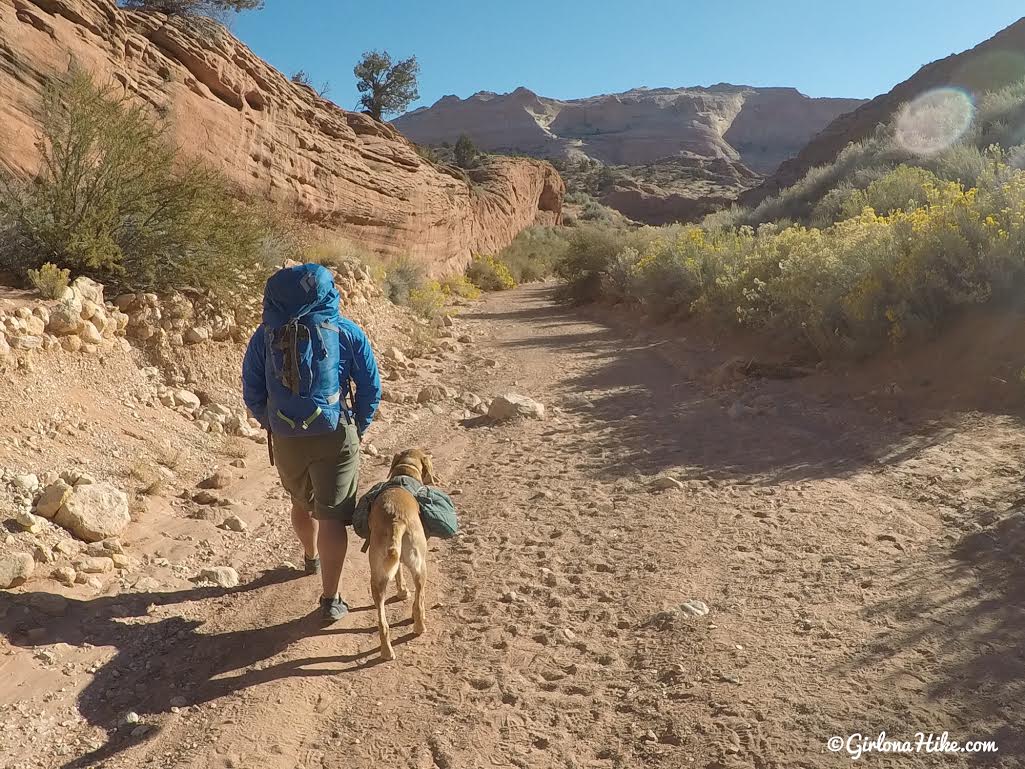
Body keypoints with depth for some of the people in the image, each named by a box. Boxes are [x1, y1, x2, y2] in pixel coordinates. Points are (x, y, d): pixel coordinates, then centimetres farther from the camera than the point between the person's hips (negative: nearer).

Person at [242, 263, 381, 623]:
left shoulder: (265, 336, 3)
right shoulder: (346, 332, -2)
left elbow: (252, 395, 6)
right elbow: (371, 388, 0)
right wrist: (359, 428, 13)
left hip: (285, 440, 3)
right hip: (335, 436, -3)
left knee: (302, 503, 26)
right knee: (331, 516, 3)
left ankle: (312, 559, 52)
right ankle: (330, 600, 4)